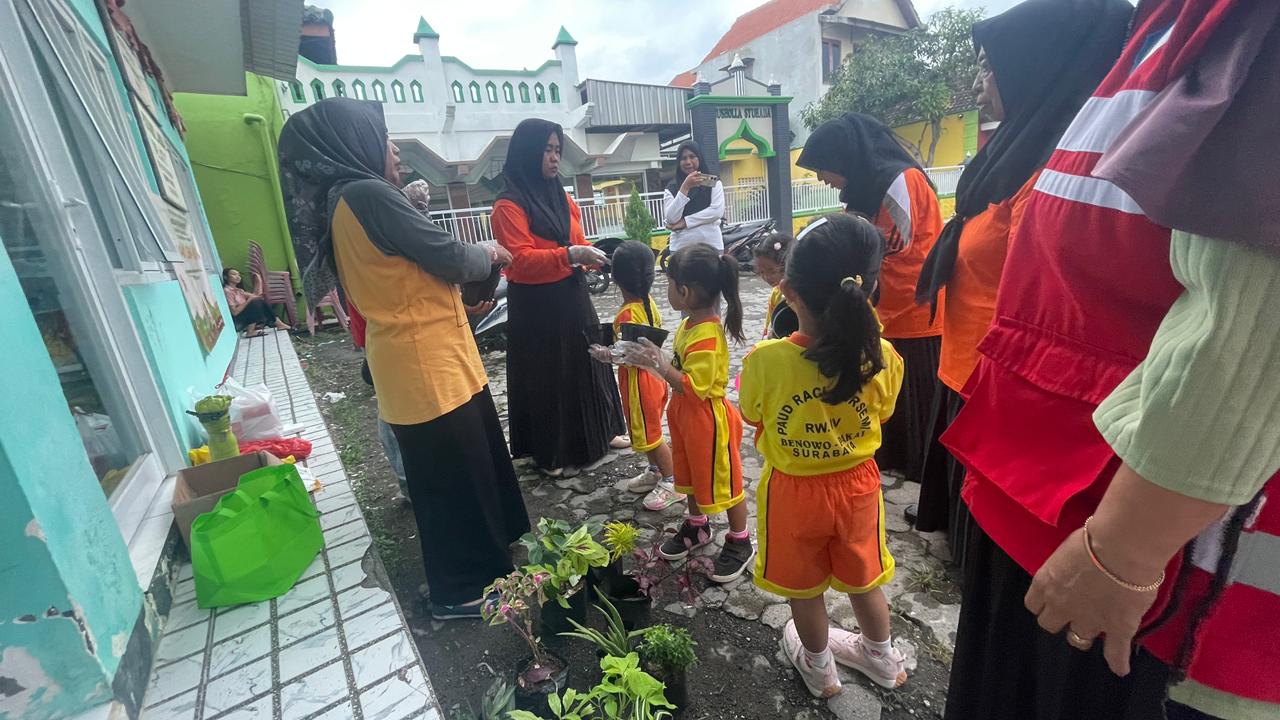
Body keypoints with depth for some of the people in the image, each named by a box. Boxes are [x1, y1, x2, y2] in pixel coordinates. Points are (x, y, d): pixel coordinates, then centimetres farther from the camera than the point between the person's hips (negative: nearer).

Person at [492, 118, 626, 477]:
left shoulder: (561, 196, 11)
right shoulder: (508, 206, -13)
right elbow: (520, 261, -22)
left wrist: (591, 254, -3)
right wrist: (570, 255, -31)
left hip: (572, 298, 8)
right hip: (536, 308, -7)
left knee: (586, 365, 16)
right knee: (547, 377, 3)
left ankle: (598, 432, 34)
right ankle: (552, 455, 19)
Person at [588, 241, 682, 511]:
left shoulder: (627, 314, -26)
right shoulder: (649, 303, -1)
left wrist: (606, 355, -36)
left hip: (638, 380, -9)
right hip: (653, 375, 9)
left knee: (649, 435, 5)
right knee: (649, 431, 22)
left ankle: (673, 483, 16)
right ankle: (656, 472, 37)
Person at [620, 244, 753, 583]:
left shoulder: (707, 336, -28)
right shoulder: (689, 324, 3)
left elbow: (694, 387, -30)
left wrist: (660, 365, -30)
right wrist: (654, 360, 2)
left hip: (708, 418, -10)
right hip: (685, 415, 10)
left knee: (722, 480, 8)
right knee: (690, 474, 24)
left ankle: (740, 542, 28)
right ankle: (697, 527, 45)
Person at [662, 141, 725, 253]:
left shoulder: (713, 182, 8)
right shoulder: (671, 188, 8)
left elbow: (718, 211, -6)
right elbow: (671, 219, -7)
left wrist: (685, 222, -10)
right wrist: (685, 187, -14)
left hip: (711, 244, 0)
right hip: (681, 247, 0)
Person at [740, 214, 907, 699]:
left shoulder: (765, 360, -28)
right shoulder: (884, 359, -19)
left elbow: (751, 415, -8)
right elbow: (880, 414, 1)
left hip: (793, 492, -2)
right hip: (858, 484, 3)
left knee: (805, 589, 24)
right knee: (862, 580, 29)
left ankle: (820, 668, 50)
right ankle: (883, 659, 55)